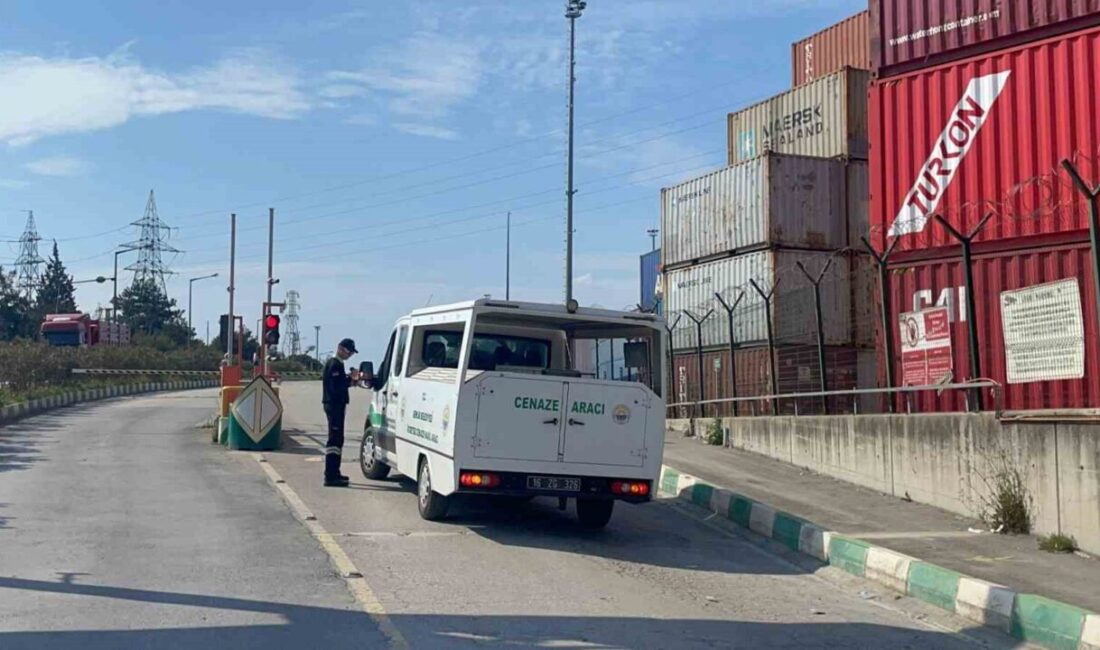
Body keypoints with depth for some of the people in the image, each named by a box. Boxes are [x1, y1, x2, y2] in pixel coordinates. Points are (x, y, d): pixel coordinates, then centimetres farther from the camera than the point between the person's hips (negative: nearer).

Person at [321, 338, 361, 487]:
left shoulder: (334, 364, 19)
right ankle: (331, 476, -15)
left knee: (336, 439, 17)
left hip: (335, 405, 11)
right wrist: (351, 380, -15)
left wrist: (350, 379, 6)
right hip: (335, 405, -11)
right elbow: (336, 387, -23)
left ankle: (333, 473, 26)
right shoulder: (335, 364, -14)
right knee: (335, 439, -13)